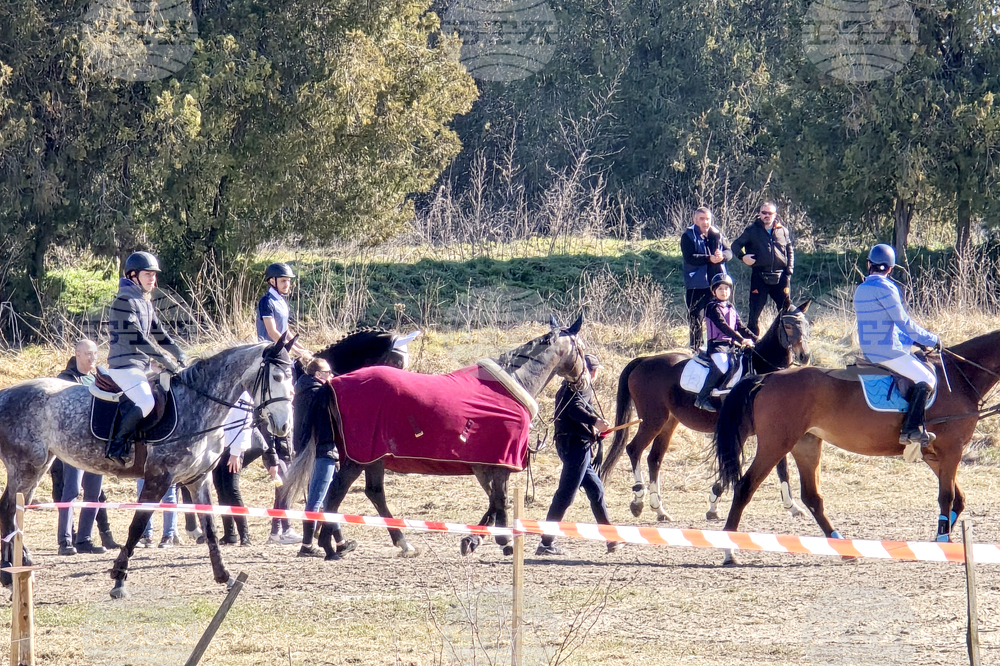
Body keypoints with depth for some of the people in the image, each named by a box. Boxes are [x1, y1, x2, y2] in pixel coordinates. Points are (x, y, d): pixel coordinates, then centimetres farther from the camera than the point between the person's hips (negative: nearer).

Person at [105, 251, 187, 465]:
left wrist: (179, 355, 5)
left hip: (142, 366, 10)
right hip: (124, 365, -10)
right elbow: (137, 338, -20)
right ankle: (117, 444, -18)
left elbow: (158, 333, 19)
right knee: (145, 402, -29)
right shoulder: (125, 301, -13)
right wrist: (167, 362, -20)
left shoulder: (145, 302, 17)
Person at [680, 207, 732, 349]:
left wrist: (722, 256, -19)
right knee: (696, 318, -2)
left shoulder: (717, 234, 10)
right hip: (697, 284, -4)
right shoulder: (688, 237, -4)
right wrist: (709, 259, -25)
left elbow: (729, 252, 5)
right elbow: (689, 258, -16)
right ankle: (695, 349, 3)